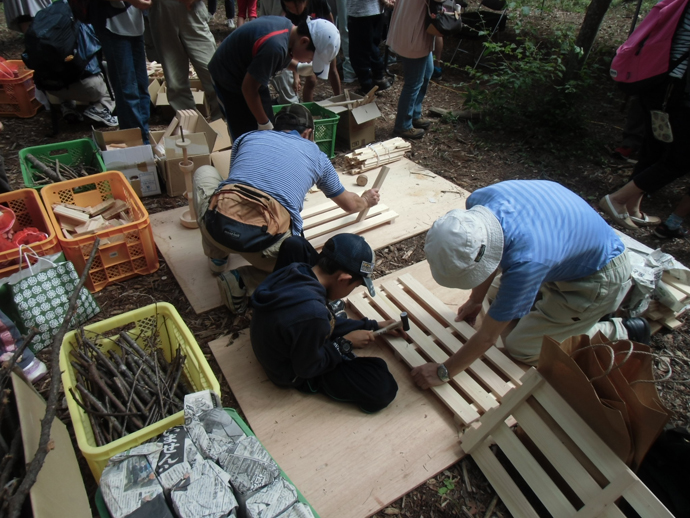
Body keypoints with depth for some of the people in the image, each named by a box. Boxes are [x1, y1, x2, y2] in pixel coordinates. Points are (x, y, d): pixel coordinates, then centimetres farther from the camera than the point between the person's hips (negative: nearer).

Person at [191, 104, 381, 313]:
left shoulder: (248, 137, 25)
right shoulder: (316, 155, 22)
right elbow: (349, 205, 34)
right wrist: (365, 201, 59)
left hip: (219, 225, 3)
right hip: (266, 242, -2)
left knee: (204, 173, 33)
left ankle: (217, 258, 30)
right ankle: (243, 280, 5)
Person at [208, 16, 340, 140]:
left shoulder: (288, 26, -9)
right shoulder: (275, 47, -36)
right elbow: (248, 88, -29)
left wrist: (298, 67, -4)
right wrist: (264, 123, -17)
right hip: (228, 79, -9)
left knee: (269, 135, 10)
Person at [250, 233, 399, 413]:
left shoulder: (295, 269, -16)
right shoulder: (312, 314, -41)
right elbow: (307, 368, -23)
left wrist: (373, 326, 5)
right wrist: (346, 343, -13)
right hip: (295, 373, -7)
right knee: (382, 388, -13)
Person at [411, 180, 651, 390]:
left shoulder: (525, 263, -42)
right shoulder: (477, 204, -24)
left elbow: (487, 337, -29)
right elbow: (488, 259, -1)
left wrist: (442, 372, -18)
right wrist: (475, 300, 7)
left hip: (600, 278, -7)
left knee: (522, 348, -3)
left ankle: (622, 334, 7)